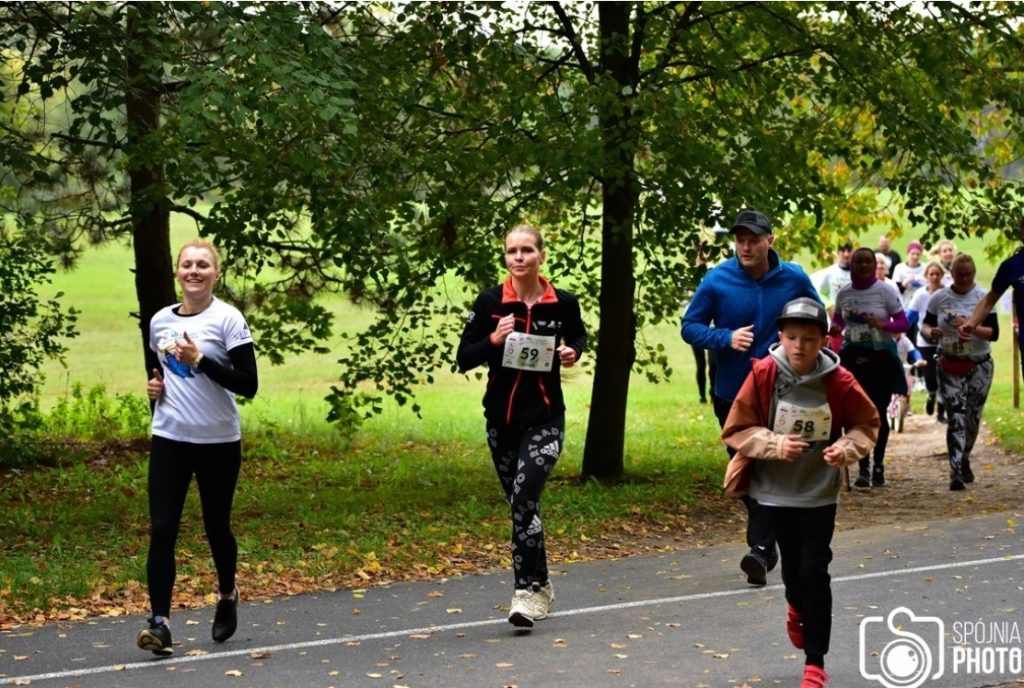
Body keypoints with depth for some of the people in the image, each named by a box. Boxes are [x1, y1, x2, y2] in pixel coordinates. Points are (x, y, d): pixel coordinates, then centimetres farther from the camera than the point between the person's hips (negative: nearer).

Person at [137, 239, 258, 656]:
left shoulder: (227, 319, -9)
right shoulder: (160, 321, 6)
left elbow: (248, 385, -15)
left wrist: (199, 360, -22)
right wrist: (155, 386, 3)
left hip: (218, 442, -3)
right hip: (169, 438, 3)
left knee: (216, 527, 10)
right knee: (162, 529, -8)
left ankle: (227, 597, 36)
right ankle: (160, 621, -8)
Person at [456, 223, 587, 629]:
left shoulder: (563, 304, -3)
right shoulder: (490, 302, -4)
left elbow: (578, 337, 19)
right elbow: (463, 359, -2)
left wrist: (573, 353, -3)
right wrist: (493, 340, -19)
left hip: (545, 418, -2)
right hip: (501, 418, 2)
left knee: (524, 496, -19)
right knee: (519, 503, 12)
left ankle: (527, 591, -14)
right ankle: (540, 586, 28)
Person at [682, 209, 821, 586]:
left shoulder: (794, 278, -4)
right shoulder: (717, 280, -9)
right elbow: (689, 327, -5)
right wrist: (726, 338, -22)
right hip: (731, 392, 1)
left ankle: (760, 548, -15)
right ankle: (768, 542, 27)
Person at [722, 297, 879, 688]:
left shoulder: (838, 382, -11)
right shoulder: (764, 374, -13)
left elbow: (867, 423, 3)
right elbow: (736, 429, -9)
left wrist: (847, 448, -16)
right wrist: (775, 444, -23)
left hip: (819, 492, -1)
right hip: (776, 490, 1)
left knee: (815, 572, -4)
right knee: (792, 567, 14)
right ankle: (797, 607, 51)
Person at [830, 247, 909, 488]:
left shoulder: (885, 291, -4)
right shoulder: (844, 293, 5)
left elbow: (903, 323, -3)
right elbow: (838, 317, 20)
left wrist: (882, 325, -22)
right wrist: (836, 327, -3)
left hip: (881, 357, -2)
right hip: (854, 357, 2)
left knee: (878, 412, 2)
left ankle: (878, 465, 14)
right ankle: (863, 468, 1)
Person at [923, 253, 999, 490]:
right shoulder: (939, 298, -1)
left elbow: (994, 333, -9)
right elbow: (925, 324, 9)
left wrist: (972, 328, -27)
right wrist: (931, 332, -14)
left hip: (979, 366, 1)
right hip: (950, 366, -1)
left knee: (973, 417, 10)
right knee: (955, 418, -10)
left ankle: (964, 460, 34)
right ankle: (956, 472, -13)